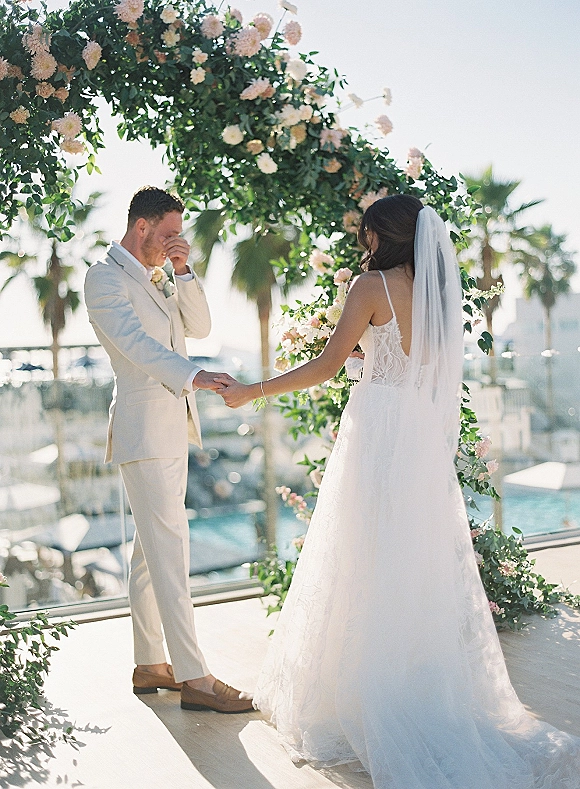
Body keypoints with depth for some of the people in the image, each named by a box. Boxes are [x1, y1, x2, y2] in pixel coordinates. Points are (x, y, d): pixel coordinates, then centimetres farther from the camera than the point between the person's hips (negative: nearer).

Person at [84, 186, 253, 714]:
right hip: (144, 429, -9)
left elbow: (199, 327, 13)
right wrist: (194, 376, -33)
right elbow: (135, 342, -22)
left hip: (172, 427, 9)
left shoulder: (157, 278, 19)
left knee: (152, 549, 12)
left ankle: (149, 664, 20)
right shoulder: (105, 278, -8)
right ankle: (194, 678, -7)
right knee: (170, 549, -10)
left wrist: (183, 270, 1)